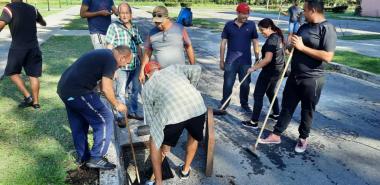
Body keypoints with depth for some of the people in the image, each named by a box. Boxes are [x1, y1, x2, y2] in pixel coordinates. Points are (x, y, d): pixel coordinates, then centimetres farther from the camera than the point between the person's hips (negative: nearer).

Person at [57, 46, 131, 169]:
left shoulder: (103, 54, 19)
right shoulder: (111, 60, -9)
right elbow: (106, 88, -16)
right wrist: (116, 104, -2)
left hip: (64, 88, 10)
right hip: (77, 92, -10)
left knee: (78, 125, 20)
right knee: (105, 120, -1)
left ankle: (83, 157, 32)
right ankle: (96, 158, 5)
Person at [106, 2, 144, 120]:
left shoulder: (134, 28, 11)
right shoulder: (114, 27, -4)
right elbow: (109, 48, -8)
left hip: (135, 65, 6)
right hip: (121, 66, -6)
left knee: (136, 89, 15)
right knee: (121, 92, 2)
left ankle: (132, 112, 32)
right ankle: (121, 116, 17)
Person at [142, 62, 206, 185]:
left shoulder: (147, 87, 26)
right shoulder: (174, 68, 30)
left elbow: (150, 118, 27)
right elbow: (196, 70, 13)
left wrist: (164, 143, 37)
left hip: (172, 113, -2)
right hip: (198, 107, 3)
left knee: (155, 142, 27)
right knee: (194, 137, 35)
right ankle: (185, 170, 47)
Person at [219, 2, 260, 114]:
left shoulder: (251, 25, 1)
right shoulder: (229, 25, -1)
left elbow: (255, 42, 4)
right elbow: (223, 43, 2)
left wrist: (257, 59, 1)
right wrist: (221, 60, 0)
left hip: (246, 61, 1)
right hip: (231, 61, -1)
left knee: (245, 84, 11)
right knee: (228, 84, 2)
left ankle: (244, 104, 30)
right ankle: (223, 105, 15)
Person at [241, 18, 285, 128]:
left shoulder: (271, 40, -21)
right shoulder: (279, 37, 9)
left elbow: (268, 59, -27)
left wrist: (254, 68, -23)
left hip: (269, 71, -10)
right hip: (277, 70, 10)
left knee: (258, 95, -3)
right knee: (270, 92, 25)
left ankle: (254, 122, 1)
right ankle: (276, 114, 36)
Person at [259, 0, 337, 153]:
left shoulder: (327, 28, -14)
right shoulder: (303, 27, 9)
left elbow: (327, 56, -24)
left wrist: (302, 47, -21)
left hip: (312, 79, -7)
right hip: (294, 76, 7)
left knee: (307, 111, 10)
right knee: (286, 107, 13)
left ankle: (303, 138, 30)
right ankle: (276, 135, 23)